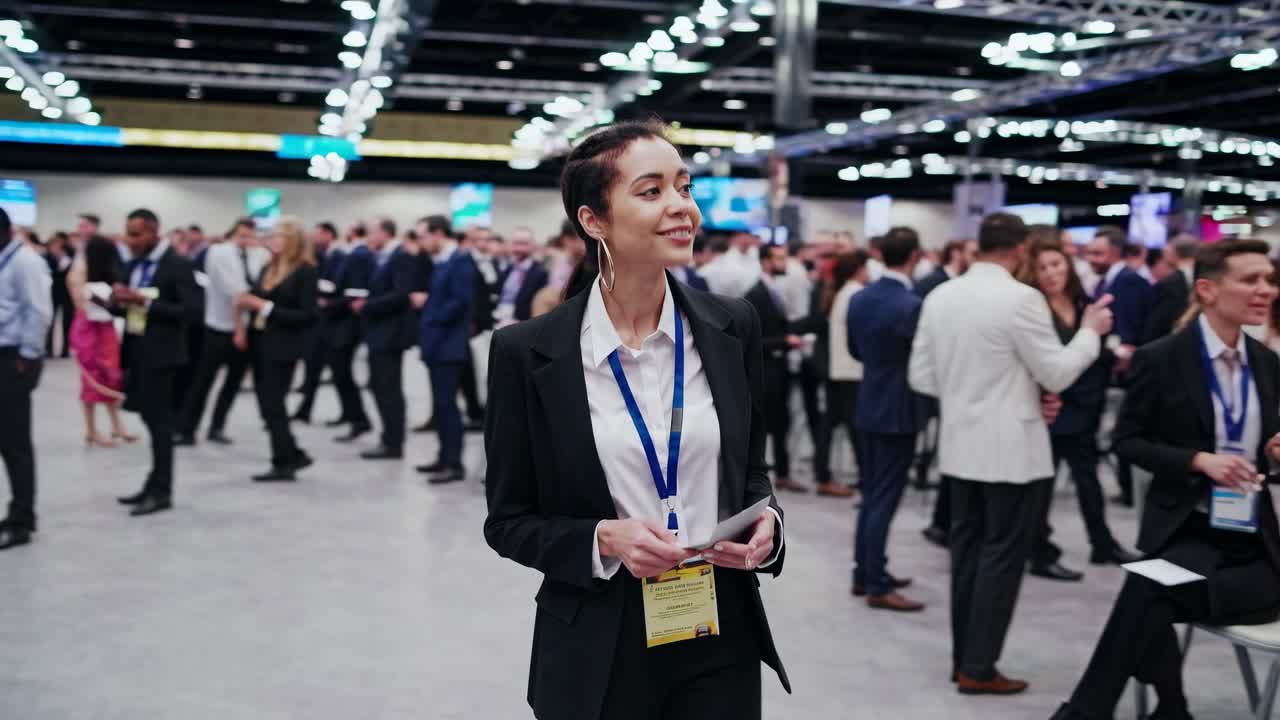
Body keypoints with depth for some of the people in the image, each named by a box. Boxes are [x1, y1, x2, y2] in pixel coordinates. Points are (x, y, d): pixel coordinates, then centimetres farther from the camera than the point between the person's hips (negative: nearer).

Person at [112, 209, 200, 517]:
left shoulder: (179, 265, -11)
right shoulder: (134, 264, 12)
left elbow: (190, 310, -18)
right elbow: (128, 306, 16)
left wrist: (145, 301, -22)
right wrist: (119, 300, -8)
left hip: (160, 352, -7)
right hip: (136, 350, 7)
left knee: (159, 421, -3)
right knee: (152, 419, 13)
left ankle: (162, 492, 5)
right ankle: (155, 485, 21)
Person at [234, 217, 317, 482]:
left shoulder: (305, 271, -10)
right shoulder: (269, 268, 10)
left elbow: (307, 316, -15)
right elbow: (256, 299, 16)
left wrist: (267, 307, -18)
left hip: (283, 347, -7)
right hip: (260, 344, 7)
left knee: (273, 405, -5)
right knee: (267, 405, 9)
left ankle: (283, 463, 5)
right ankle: (293, 455, 20)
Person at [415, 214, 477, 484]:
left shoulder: (461, 261, -13)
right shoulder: (440, 262, 16)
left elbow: (461, 301, -21)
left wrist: (431, 319, -14)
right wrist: (424, 301, 2)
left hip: (449, 344, -9)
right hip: (436, 343, 9)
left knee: (447, 404, -8)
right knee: (440, 404, 12)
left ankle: (455, 464, -3)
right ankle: (445, 457, 20)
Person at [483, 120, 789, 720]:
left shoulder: (732, 327, -2)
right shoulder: (527, 352, -9)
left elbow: (751, 470, 10)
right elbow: (509, 521, -3)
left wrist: (764, 523, -10)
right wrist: (603, 540, -19)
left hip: (723, 636, 2)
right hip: (600, 652, -2)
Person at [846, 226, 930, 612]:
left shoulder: (859, 298, 3)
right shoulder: (911, 306, -20)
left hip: (869, 407, 7)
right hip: (898, 412, -7)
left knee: (871, 494, 16)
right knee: (885, 498, -2)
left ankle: (864, 573, 24)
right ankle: (877, 587, 4)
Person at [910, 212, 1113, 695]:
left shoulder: (940, 296, 3)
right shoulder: (1021, 299, -16)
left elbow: (921, 376, 6)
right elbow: (1057, 374, -12)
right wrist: (1091, 331, 3)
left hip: (959, 446, 7)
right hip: (1011, 450, -7)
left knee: (967, 549, 14)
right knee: (1002, 555, 2)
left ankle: (963, 658, 21)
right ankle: (978, 669, 6)